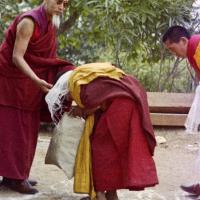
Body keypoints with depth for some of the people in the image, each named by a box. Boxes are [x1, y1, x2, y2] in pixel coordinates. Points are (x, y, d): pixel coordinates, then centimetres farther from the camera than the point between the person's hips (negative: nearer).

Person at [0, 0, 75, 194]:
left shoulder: (50, 23, 5)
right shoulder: (29, 21, -21)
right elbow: (17, 57, -25)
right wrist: (37, 81, -35)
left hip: (27, 84, 9)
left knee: (25, 129, 10)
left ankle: (17, 174, 17)